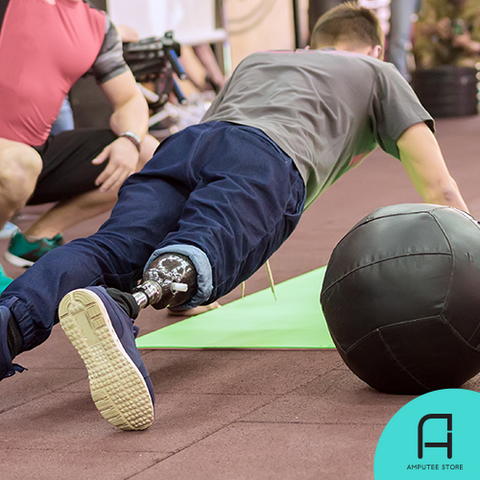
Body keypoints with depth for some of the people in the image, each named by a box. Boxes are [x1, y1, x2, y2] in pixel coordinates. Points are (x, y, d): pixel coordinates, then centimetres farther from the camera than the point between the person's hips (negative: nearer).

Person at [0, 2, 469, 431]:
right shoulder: (379, 74, 37)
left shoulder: (255, 60, 48)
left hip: (188, 140, 4)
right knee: (199, 251, -31)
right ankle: (118, 307, -64)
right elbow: (439, 189, 31)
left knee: (110, 248, -21)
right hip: (270, 156, -4)